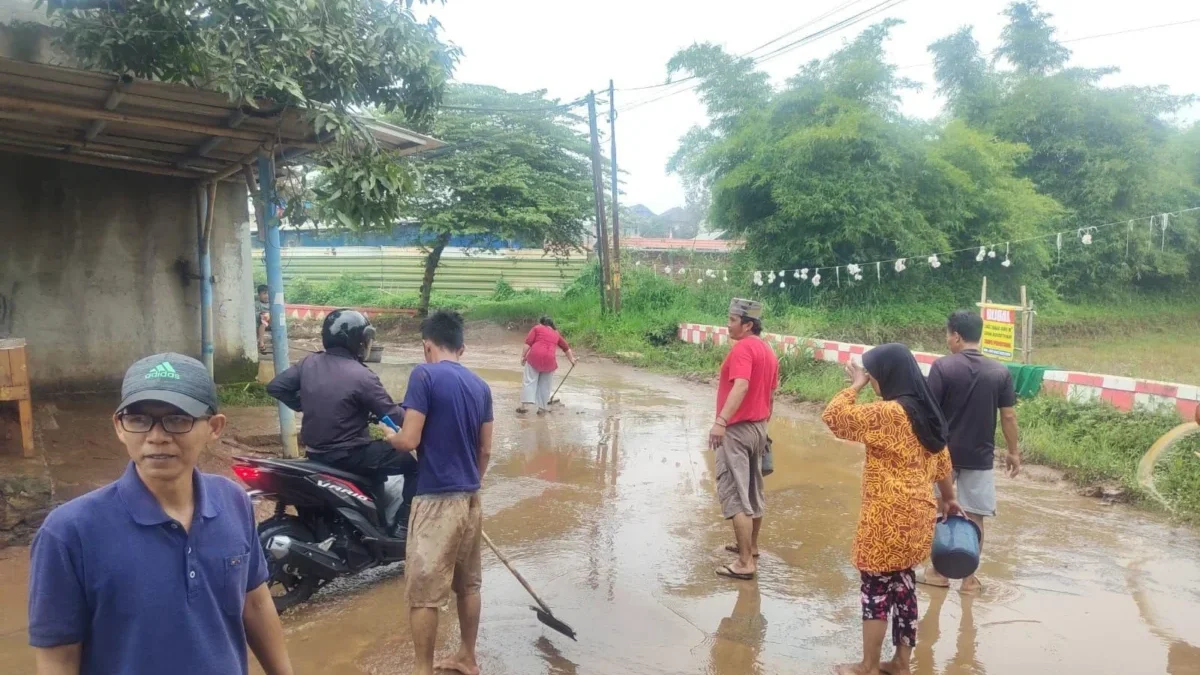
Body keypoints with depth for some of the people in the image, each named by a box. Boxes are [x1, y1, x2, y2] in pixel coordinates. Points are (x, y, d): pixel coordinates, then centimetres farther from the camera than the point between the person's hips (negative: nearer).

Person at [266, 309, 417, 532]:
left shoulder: (309, 363, 1)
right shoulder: (362, 376, -18)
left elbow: (275, 386, 10)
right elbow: (394, 418, -15)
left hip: (316, 452, 8)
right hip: (348, 455, -8)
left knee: (377, 455, 32)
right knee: (414, 463, 1)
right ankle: (403, 525, 1)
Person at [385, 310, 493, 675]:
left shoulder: (424, 374, -12)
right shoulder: (480, 385, 7)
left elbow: (409, 440, -17)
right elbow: (485, 449, 12)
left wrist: (389, 437, 5)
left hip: (437, 499, -7)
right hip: (471, 498, 7)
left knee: (423, 591, 4)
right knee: (468, 583, 19)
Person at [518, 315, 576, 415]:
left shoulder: (537, 328, 14)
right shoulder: (556, 333, 25)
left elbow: (528, 343, 0)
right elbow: (566, 348, 34)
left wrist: (523, 356, 0)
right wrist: (571, 359, 45)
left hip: (535, 356, -2)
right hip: (549, 359, 2)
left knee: (529, 381, 2)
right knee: (545, 385, 11)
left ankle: (523, 406, -5)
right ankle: (542, 408, 11)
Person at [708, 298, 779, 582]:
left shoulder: (743, 348, -17)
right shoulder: (768, 351, 12)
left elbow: (741, 387, -32)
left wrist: (721, 421, -40)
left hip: (737, 429, -9)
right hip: (758, 427, 10)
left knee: (734, 494, -6)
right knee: (753, 490, 20)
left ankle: (745, 562, -5)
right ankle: (751, 545, 34)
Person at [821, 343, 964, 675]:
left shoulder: (888, 413, -20)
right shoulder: (927, 412, 8)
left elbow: (833, 417, -22)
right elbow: (942, 462, 17)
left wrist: (856, 385, -9)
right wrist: (949, 500, 29)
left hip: (887, 517, -9)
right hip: (916, 514, 9)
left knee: (875, 589, 4)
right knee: (903, 585, 16)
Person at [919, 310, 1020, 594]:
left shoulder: (942, 367, -12)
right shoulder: (1001, 373, -3)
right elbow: (1008, 416, 0)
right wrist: (1014, 451, 11)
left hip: (942, 452, -2)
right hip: (980, 455, 2)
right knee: (975, 516, 9)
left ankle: (938, 571, 21)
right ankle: (970, 577, 16)